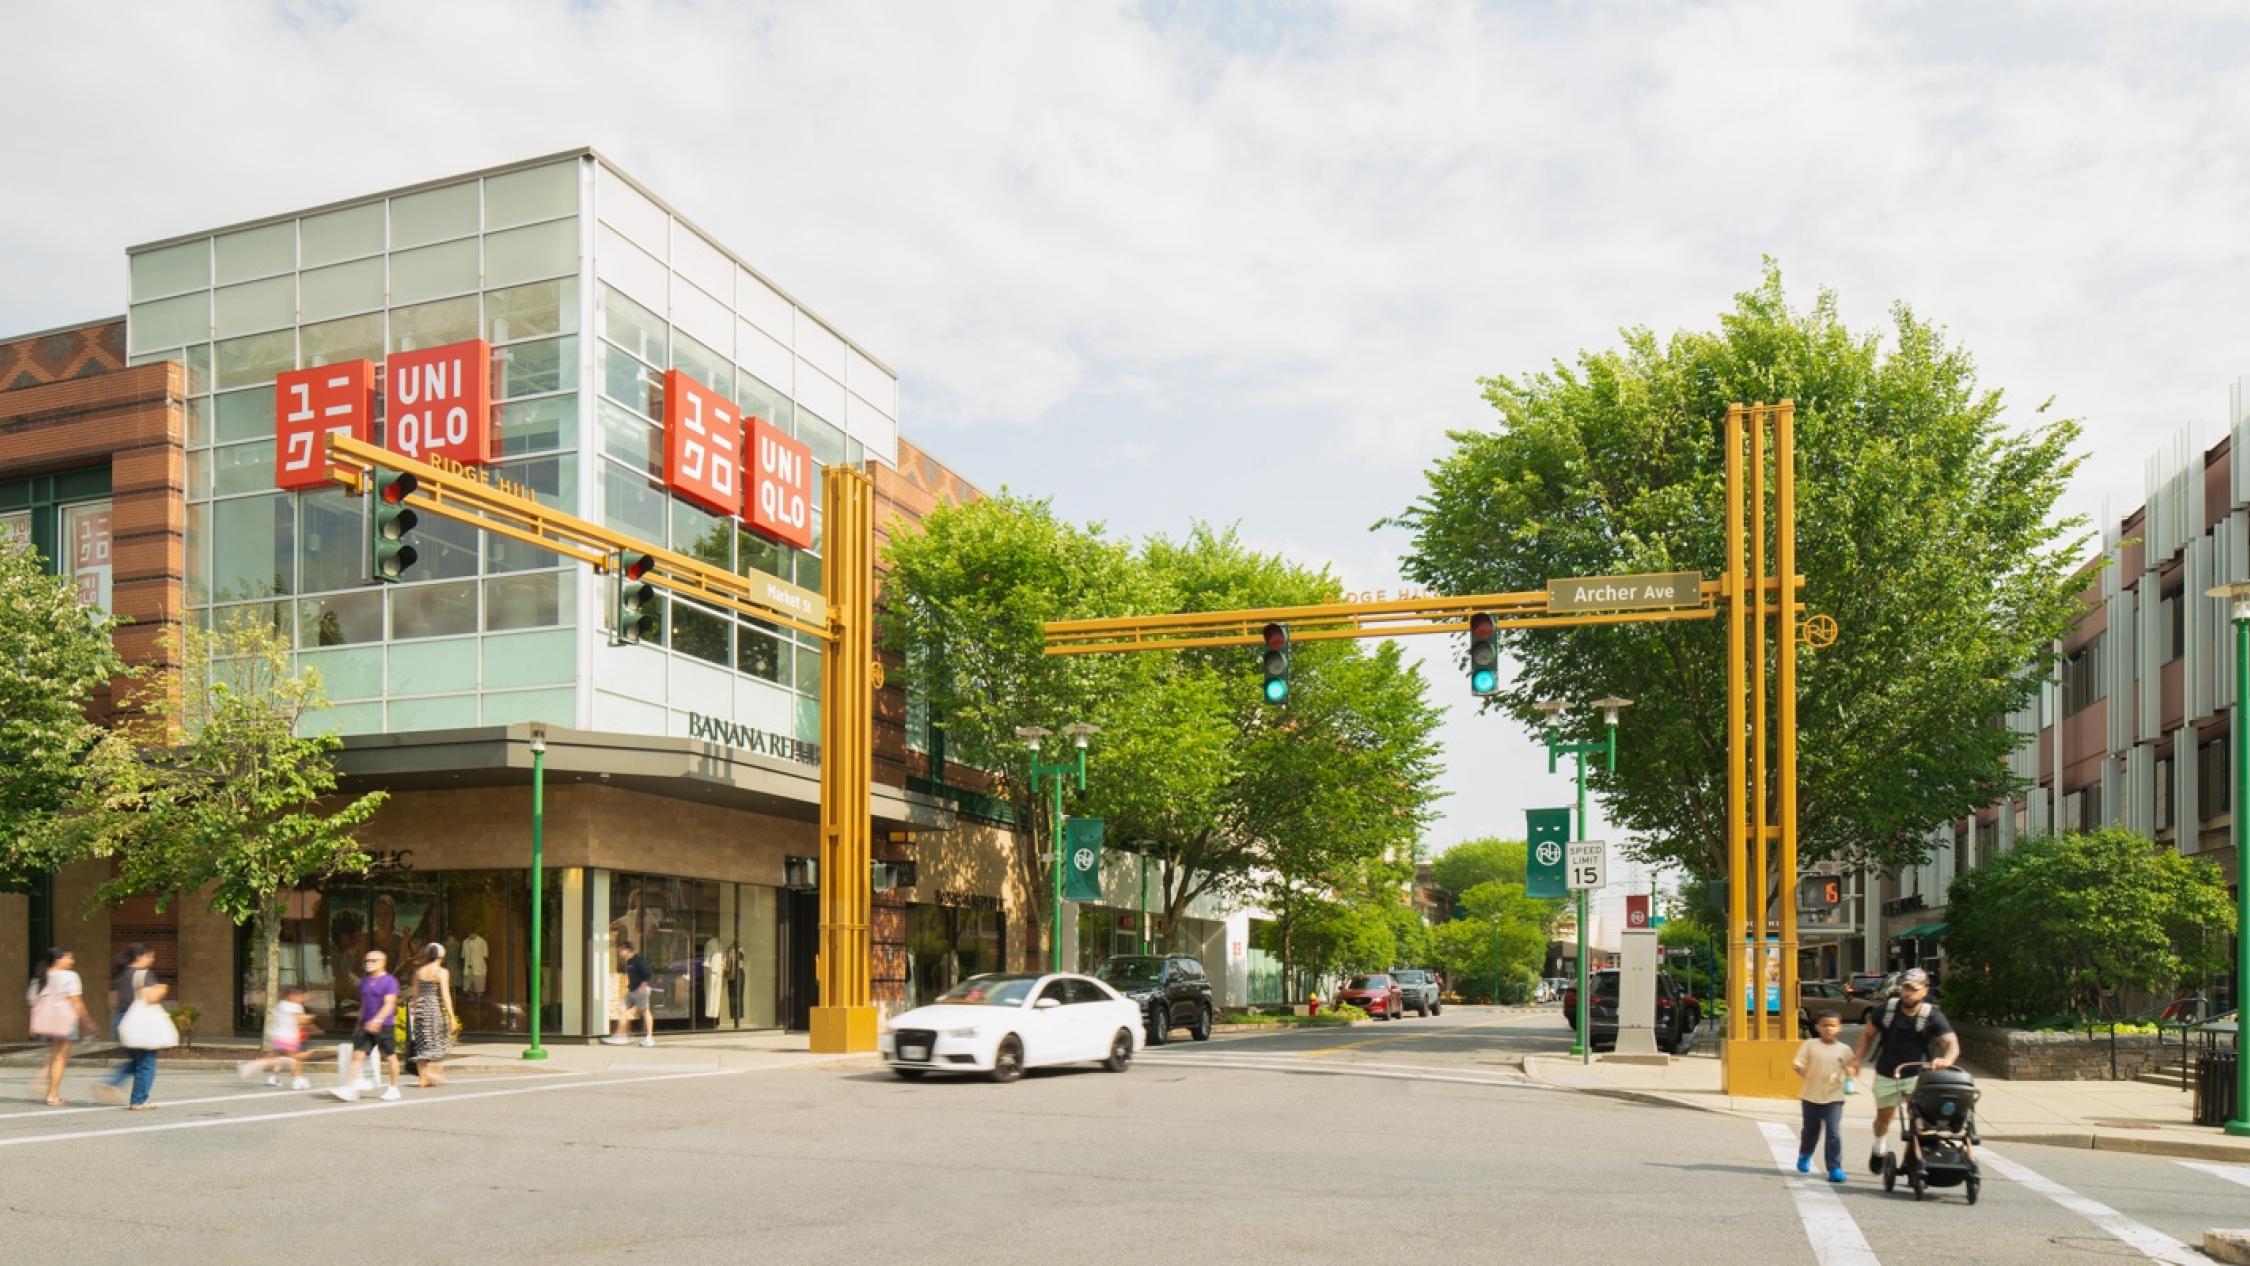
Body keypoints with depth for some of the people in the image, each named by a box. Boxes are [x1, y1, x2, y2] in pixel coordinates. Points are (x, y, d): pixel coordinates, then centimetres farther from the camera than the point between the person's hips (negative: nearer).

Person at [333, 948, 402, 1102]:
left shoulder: (390, 981, -9)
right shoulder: (364, 981, 13)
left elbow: (389, 1004, -17)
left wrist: (377, 1020, -28)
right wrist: (361, 1022, 20)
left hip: (384, 1026, -6)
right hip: (366, 1026, 6)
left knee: (390, 1056, 5)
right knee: (357, 1055, -5)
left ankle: (393, 1088, 17)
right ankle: (348, 1089, -11)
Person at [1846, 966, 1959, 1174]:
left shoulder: (1933, 1016, -16)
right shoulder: (1888, 1009, -9)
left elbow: (1951, 1043, -28)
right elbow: (1868, 1034, 5)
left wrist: (1946, 1060, -51)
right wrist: (1856, 1060, -5)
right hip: (1886, 1075, 2)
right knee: (1883, 1117, 16)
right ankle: (1880, 1146, 46)